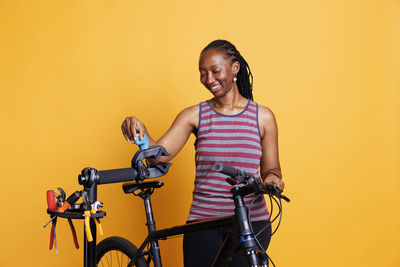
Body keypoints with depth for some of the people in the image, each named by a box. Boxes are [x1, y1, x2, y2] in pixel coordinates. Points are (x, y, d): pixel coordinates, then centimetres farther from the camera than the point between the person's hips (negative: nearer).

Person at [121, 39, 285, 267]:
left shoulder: (262, 116, 5)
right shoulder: (194, 115, 5)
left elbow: (271, 167, 11)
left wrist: (272, 178, -11)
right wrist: (141, 134, -25)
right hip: (203, 222, 0)